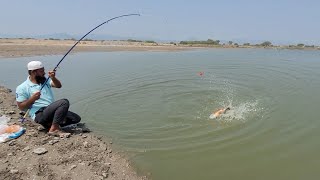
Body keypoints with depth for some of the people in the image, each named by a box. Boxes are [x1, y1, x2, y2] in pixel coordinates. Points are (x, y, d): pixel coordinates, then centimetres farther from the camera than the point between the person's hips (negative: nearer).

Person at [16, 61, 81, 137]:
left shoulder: (45, 80, 15)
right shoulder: (22, 88, 0)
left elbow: (58, 85, -1)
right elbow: (21, 107, -3)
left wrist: (53, 78, -21)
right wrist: (32, 99, -18)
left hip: (53, 112, 7)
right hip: (40, 115, -7)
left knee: (76, 118, -4)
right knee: (64, 102, -29)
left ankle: (50, 124, 0)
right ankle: (54, 129, -25)